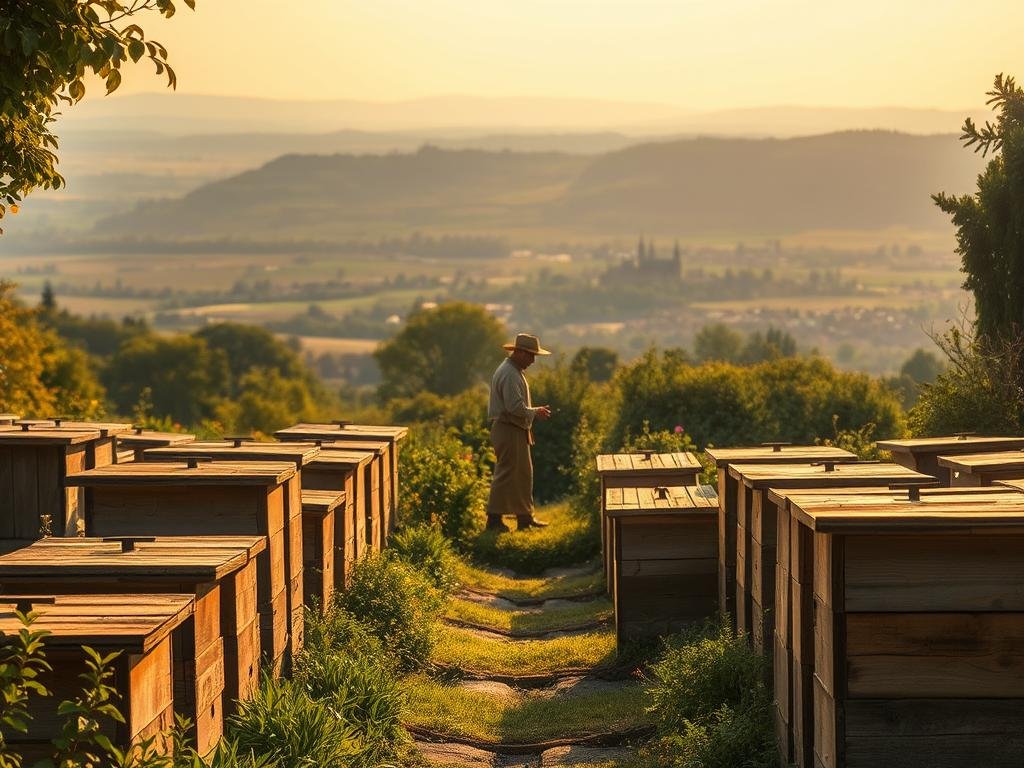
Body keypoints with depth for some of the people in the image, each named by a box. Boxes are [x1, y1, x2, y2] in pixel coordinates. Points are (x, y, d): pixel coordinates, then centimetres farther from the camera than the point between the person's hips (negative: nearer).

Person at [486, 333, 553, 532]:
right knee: (506, 474, -7)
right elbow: (515, 407, -25)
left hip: (516, 431, 11)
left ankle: (525, 517, 20)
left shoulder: (516, 372, 17)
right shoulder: (509, 374, -18)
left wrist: (536, 412, 12)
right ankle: (494, 519, -2)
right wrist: (535, 413, -12)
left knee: (524, 474, 14)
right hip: (508, 431, -11)